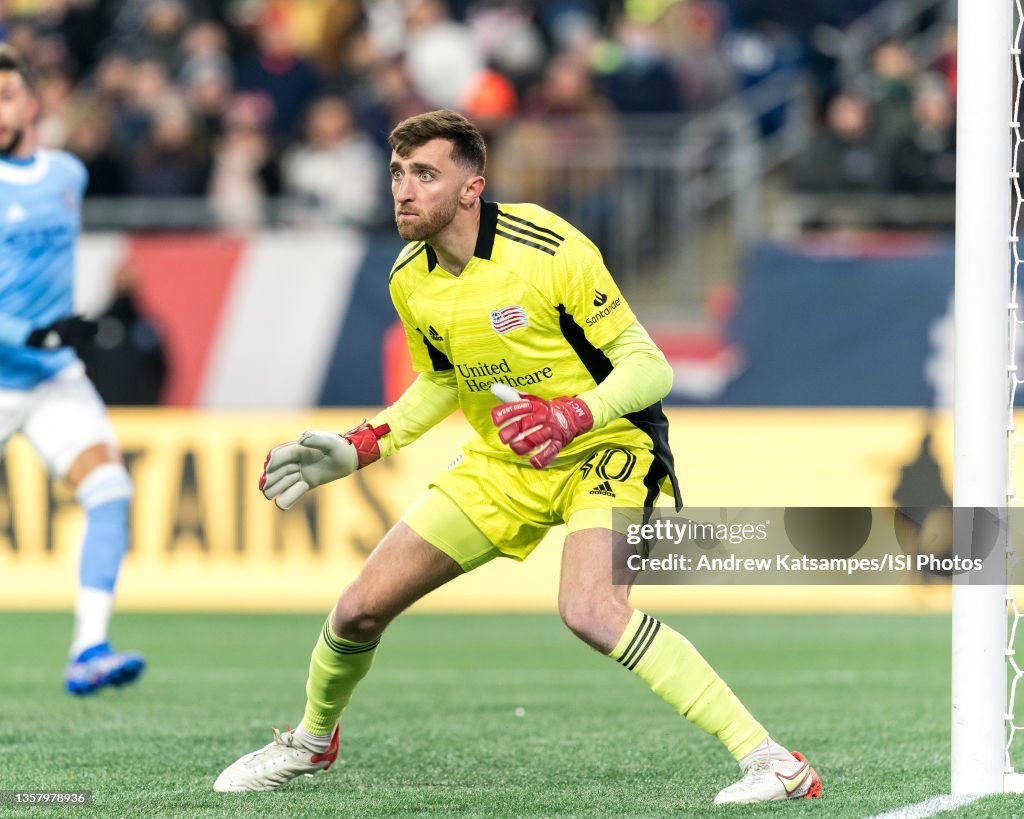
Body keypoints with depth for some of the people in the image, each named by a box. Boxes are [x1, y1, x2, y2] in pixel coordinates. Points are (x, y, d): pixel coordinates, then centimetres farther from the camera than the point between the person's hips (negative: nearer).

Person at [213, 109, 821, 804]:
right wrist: (358, 450, 8)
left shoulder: (551, 252, -23)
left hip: (606, 447, -7)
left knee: (589, 609, -35)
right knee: (361, 609, 3)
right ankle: (312, 741, 37)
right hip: (502, 463, 7)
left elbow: (648, 366, -20)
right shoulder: (410, 280, -2)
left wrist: (569, 417, -36)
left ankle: (771, 760, -33)